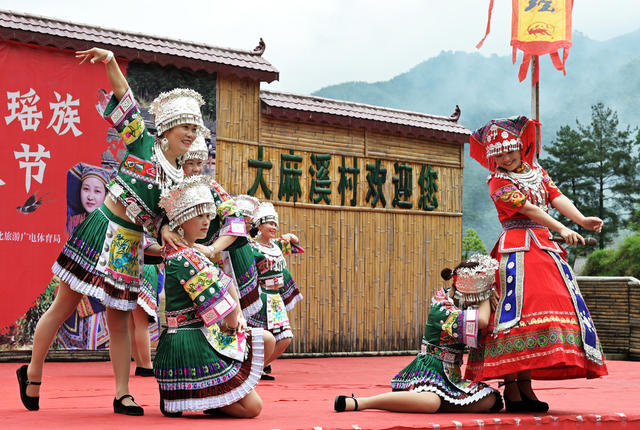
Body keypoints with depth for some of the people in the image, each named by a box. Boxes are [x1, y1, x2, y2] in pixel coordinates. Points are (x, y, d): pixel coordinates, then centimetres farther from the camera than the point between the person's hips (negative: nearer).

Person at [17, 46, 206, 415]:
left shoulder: (179, 177, 10)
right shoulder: (143, 142, -3)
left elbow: (160, 213, 11)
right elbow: (123, 93, -5)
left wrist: (164, 231, -11)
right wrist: (110, 61, -18)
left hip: (130, 246, 5)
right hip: (101, 230, -5)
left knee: (120, 318, 6)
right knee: (64, 306, 1)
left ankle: (122, 394, 9)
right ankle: (33, 373, 17)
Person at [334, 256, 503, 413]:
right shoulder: (443, 311, -18)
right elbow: (482, 321, -28)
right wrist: (487, 295, -10)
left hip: (450, 376, 9)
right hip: (429, 370, -9)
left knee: (491, 400, -6)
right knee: (430, 402, -39)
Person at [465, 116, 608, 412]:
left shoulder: (536, 171, 18)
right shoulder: (499, 182, -2)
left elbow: (557, 197, 3)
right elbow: (528, 208, -16)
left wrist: (582, 220, -15)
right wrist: (562, 229, -28)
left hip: (544, 246, 7)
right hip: (517, 248, -7)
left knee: (554, 306, 4)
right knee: (516, 309, -15)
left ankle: (525, 385, 8)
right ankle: (510, 387, -15)